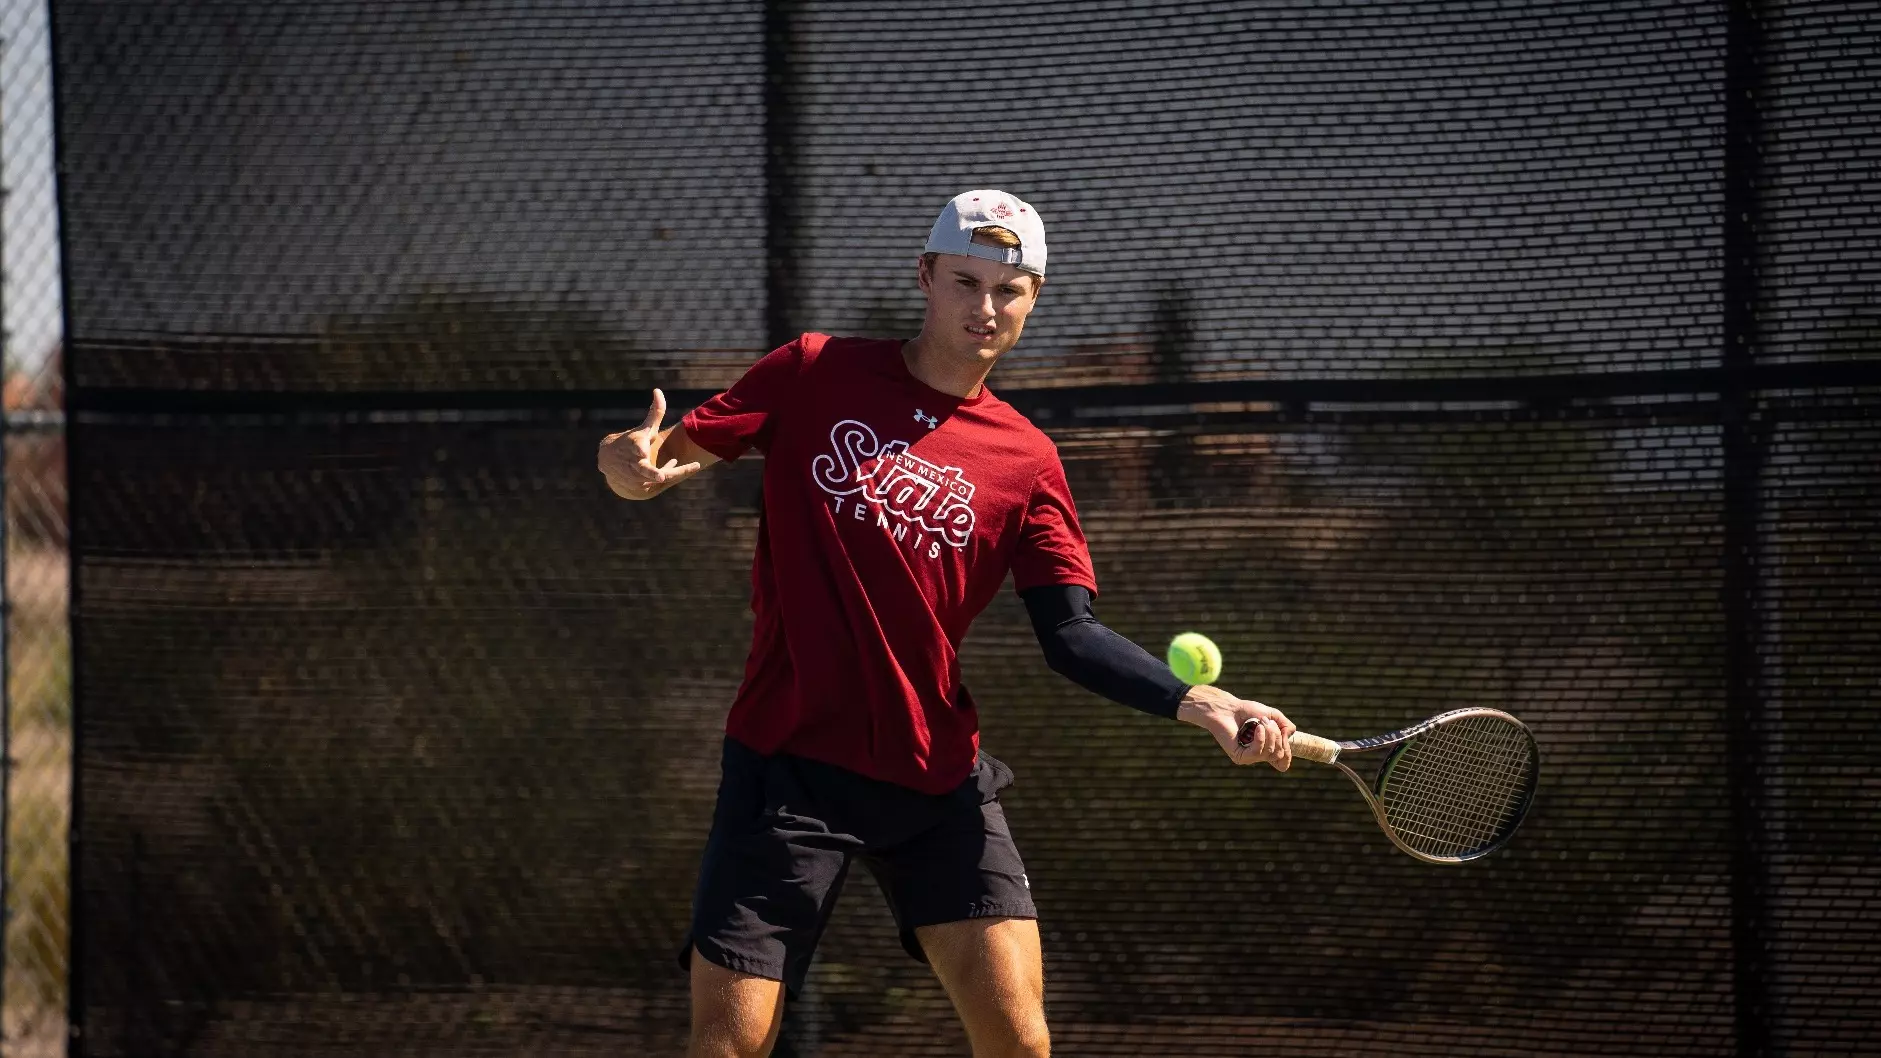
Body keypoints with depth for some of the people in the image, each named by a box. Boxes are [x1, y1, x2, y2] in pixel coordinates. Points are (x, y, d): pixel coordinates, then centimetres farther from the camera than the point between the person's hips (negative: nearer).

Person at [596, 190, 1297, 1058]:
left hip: (936, 779, 2)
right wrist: (631, 463, -23)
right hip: (789, 766, -2)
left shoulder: (1025, 461, 7)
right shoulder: (816, 373, 3)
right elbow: (670, 456, 3)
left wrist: (1200, 702, -12)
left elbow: (1072, 636, 3)